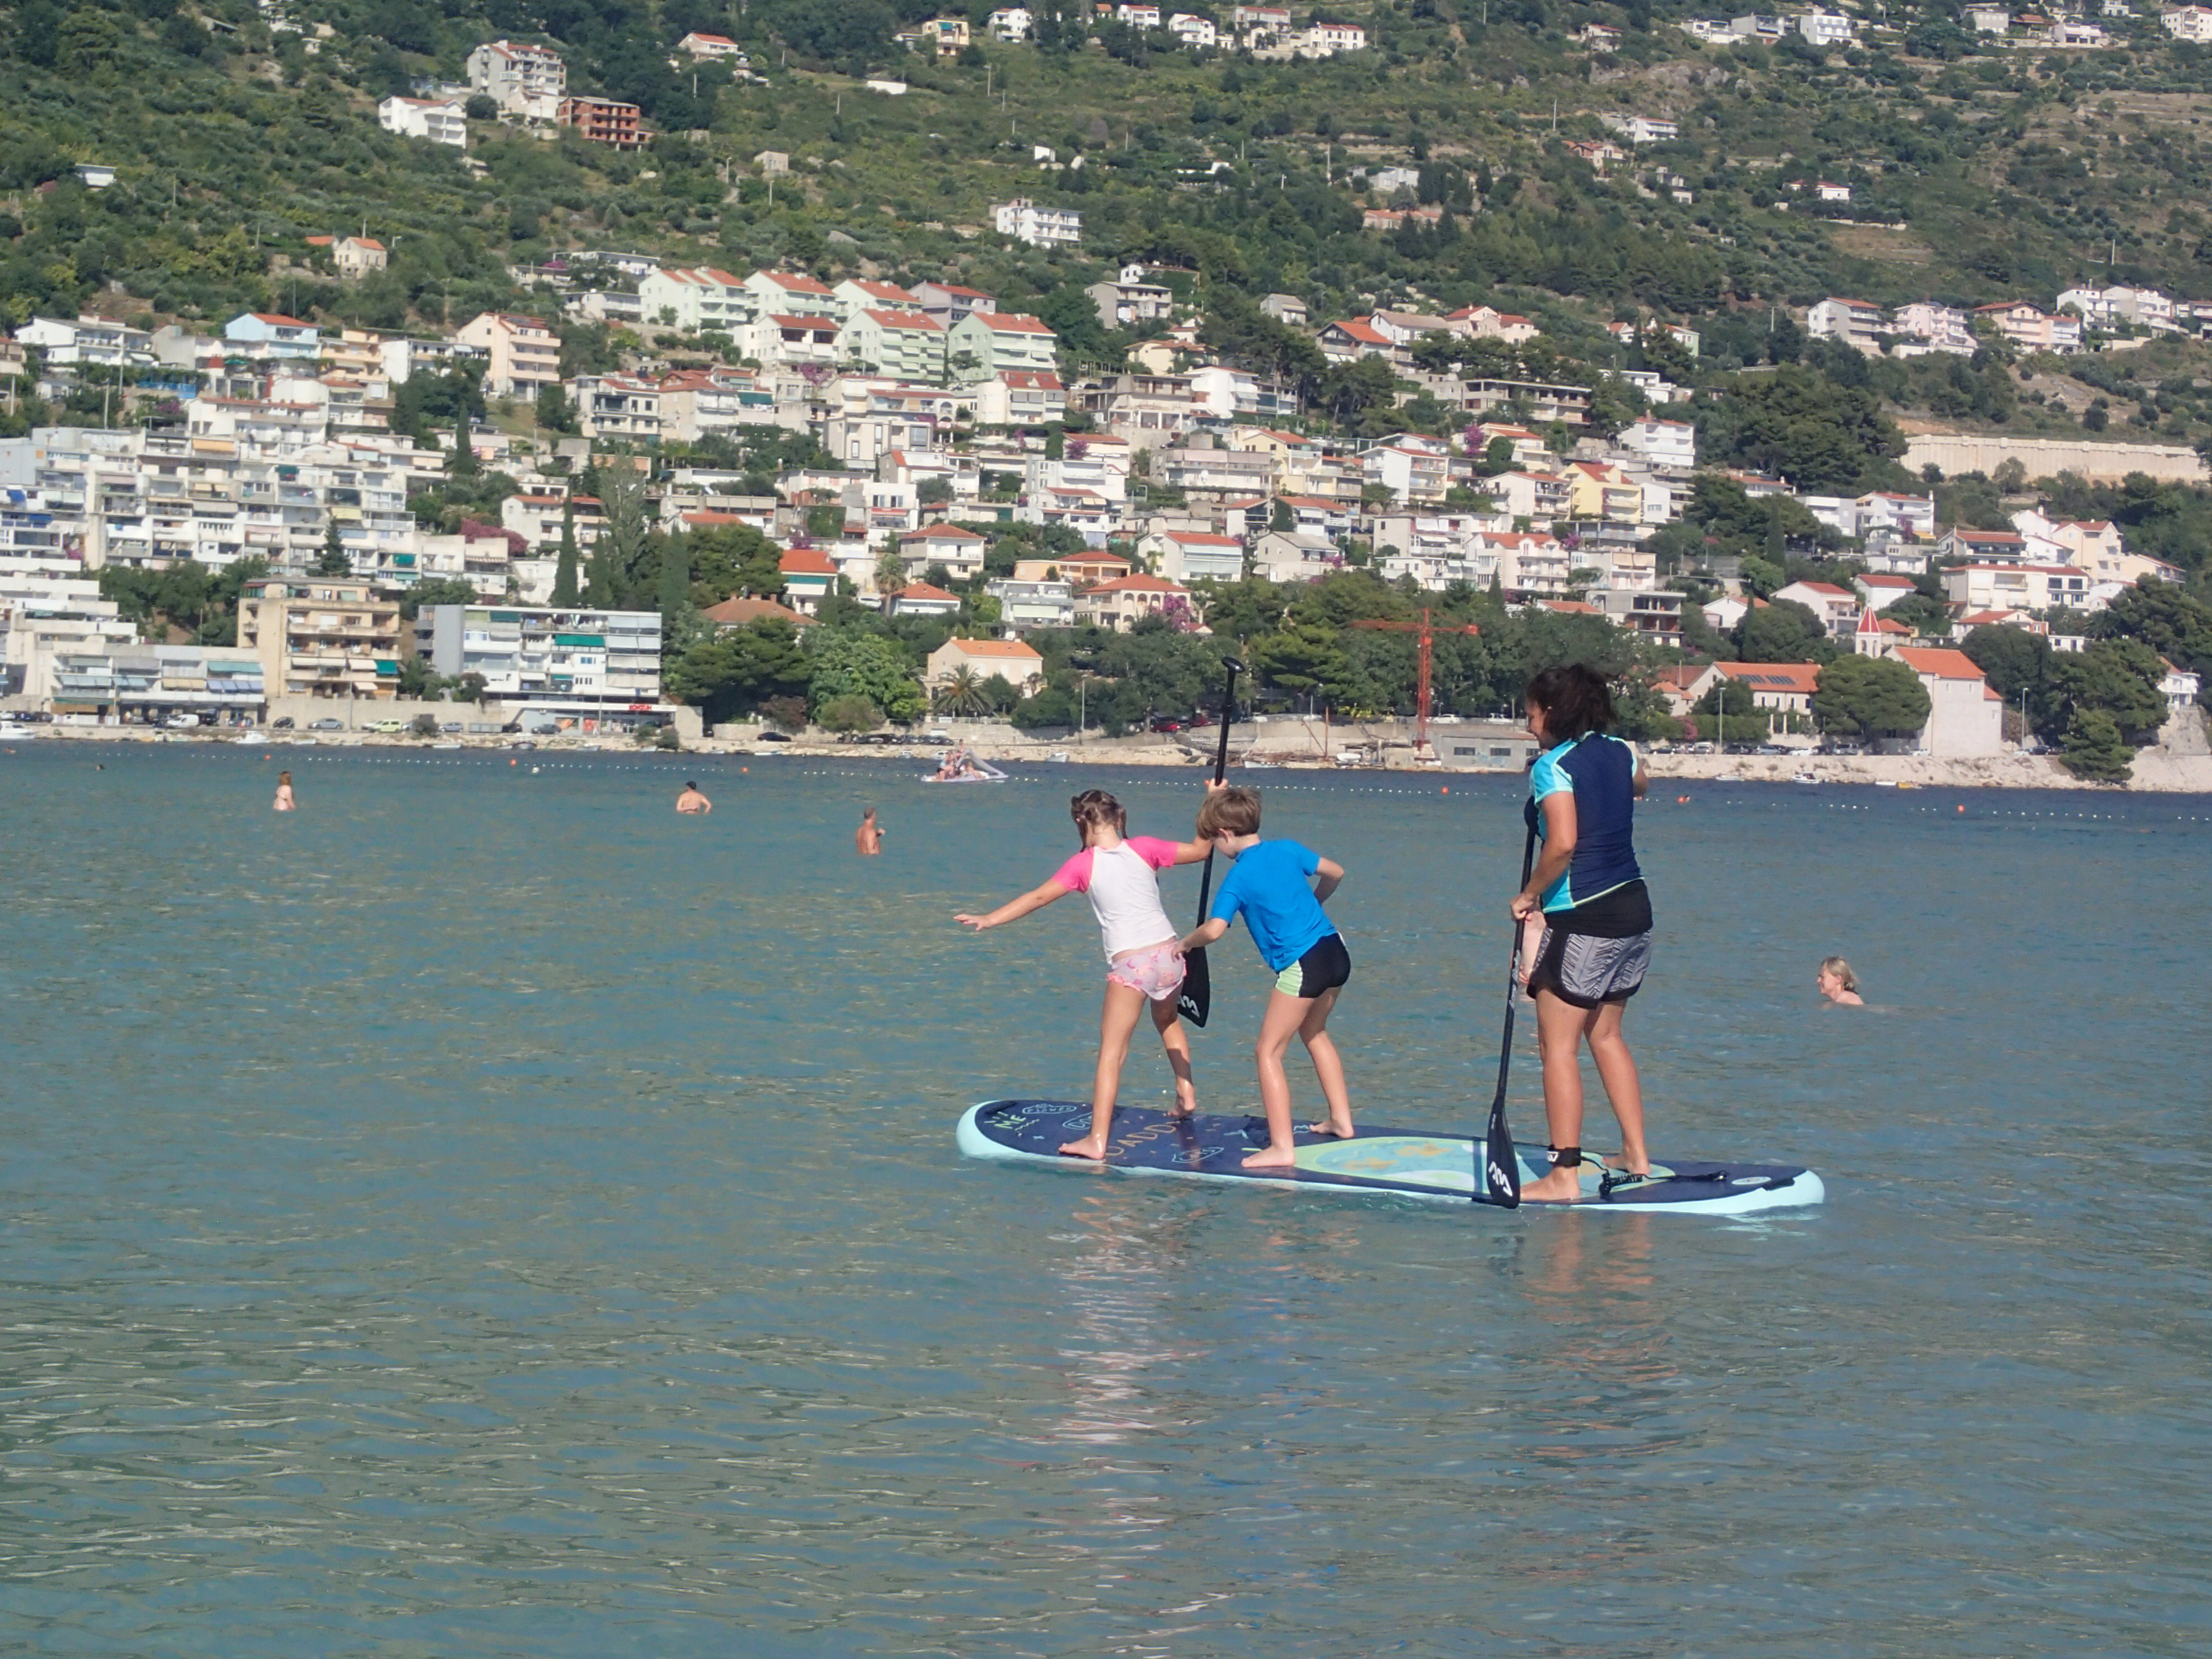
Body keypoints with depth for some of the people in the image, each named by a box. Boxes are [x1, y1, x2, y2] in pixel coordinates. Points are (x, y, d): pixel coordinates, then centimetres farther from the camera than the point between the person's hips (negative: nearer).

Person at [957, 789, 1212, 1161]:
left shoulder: (1083, 865, -3)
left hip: (1130, 963, -5)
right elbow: (1199, 850, 12)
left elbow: (1037, 897, -4)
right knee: (1168, 1021, 35)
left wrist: (988, 920, -1)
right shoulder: (1144, 849, 5)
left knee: (1111, 1052, -4)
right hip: (1169, 953, 5)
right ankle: (1186, 1095, 42)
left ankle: (1098, 1140, -11)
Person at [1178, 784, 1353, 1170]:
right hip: (1336, 951, 8)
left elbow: (1214, 930, -18)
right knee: (1314, 1033, 30)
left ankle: (1282, 1148, -8)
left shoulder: (1240, 877, -9)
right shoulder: (1288, 849, 8)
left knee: (1268, 1052, -1)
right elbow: (1335, 872, 20)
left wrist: (1186, 944, 2)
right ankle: (1341, 1120, 36)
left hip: (1302, 965, -8)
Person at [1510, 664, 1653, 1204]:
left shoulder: (1553, 766, -13)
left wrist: (1529, 895, -13)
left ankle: (1564, 1175, -4)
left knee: (1559, 1045, -3)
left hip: (1582, 920, -8)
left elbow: (1563, 843, -25)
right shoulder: (1618, 753, 9)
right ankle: (1637, 1155, 23)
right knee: (1606, 1035, 20)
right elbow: (1640, 785, 34)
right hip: (1634, 912, 8)